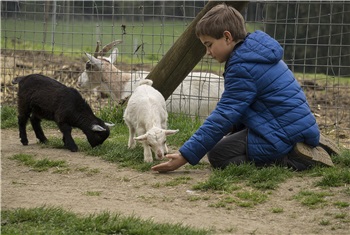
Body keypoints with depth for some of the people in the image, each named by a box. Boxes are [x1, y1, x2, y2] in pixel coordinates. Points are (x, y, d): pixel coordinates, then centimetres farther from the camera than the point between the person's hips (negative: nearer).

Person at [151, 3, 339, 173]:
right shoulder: (257, 53, 12)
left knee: (217, 154, -6)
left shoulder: (242, 67, -18)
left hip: (282, 134, -10)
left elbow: (223, 117, -21)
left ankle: (291, 159, -12)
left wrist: (185, 155, -22)